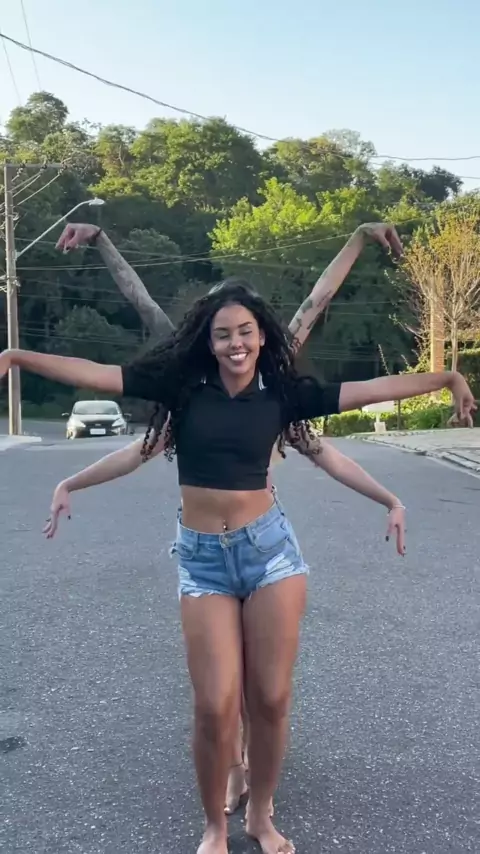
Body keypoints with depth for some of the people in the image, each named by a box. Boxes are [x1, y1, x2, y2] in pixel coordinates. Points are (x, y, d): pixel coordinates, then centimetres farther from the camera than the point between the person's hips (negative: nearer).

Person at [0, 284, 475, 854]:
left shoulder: (283, 392, 1)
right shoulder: (181, 382, -2)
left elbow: (373, 389, 3)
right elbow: (94, 373, -7)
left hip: (270, 546, 1)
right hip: (202, 557, -1)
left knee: (271, 698, 6)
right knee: (215, 706, -2)